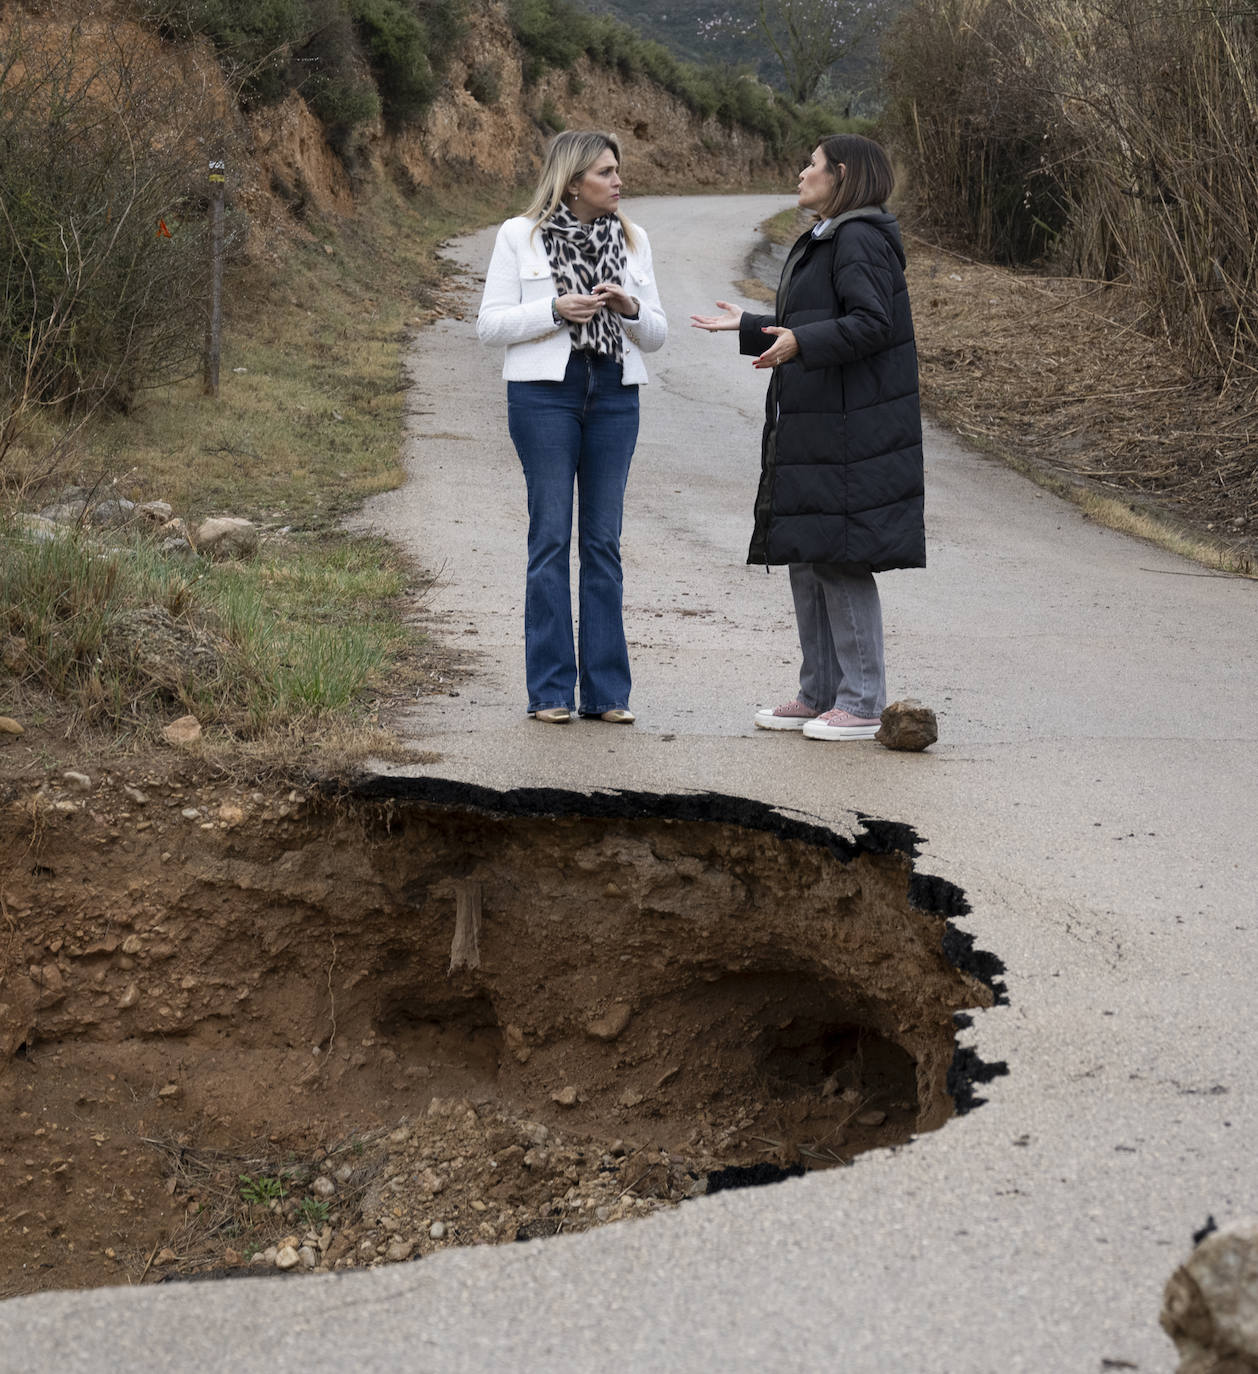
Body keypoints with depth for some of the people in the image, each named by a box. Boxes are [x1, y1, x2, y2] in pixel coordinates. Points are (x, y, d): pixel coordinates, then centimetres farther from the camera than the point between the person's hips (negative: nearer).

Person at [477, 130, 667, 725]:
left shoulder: (632, 239, 12)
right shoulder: (519, 236, 2)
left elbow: (655, 334, 13)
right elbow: (490, 324, -2)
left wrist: (629, 307, -9)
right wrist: (556, 310, -15)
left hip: (614, 397, 3)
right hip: (544, 393, -3)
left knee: (604, 541, 4)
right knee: (551, 538, -3)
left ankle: (606, 690, 9)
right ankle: (549, 691, 3)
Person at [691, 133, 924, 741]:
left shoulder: (861, 240, -13)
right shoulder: (823, 240, 19)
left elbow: (871, 322, -23)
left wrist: (800, 341, -31)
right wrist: (747, 326, 28)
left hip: (848, 435, -11)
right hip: (811, 429, 11)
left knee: (840, 562, -7)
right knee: (806, 560, 13)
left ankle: (862, 703, -1)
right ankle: (819, 694, 21)